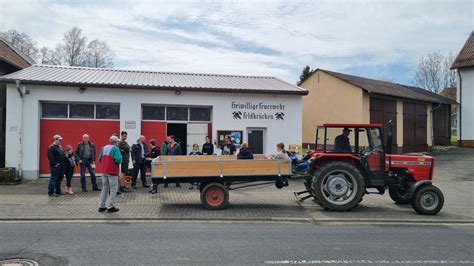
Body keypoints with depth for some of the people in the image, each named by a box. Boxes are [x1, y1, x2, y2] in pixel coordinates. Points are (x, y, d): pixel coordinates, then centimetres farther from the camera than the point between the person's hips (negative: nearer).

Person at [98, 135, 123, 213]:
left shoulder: (103, 148, 10)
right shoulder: (115, 148, -11)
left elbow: (100, 159, 13)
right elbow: (118, 159, -22)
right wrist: (120, 161, -1)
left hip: (104, 171, 7)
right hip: (112, 171, -7)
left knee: (105, 188, 17)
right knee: (113, 189, 3)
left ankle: (101, 206, 19)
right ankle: (111, 207, 3)